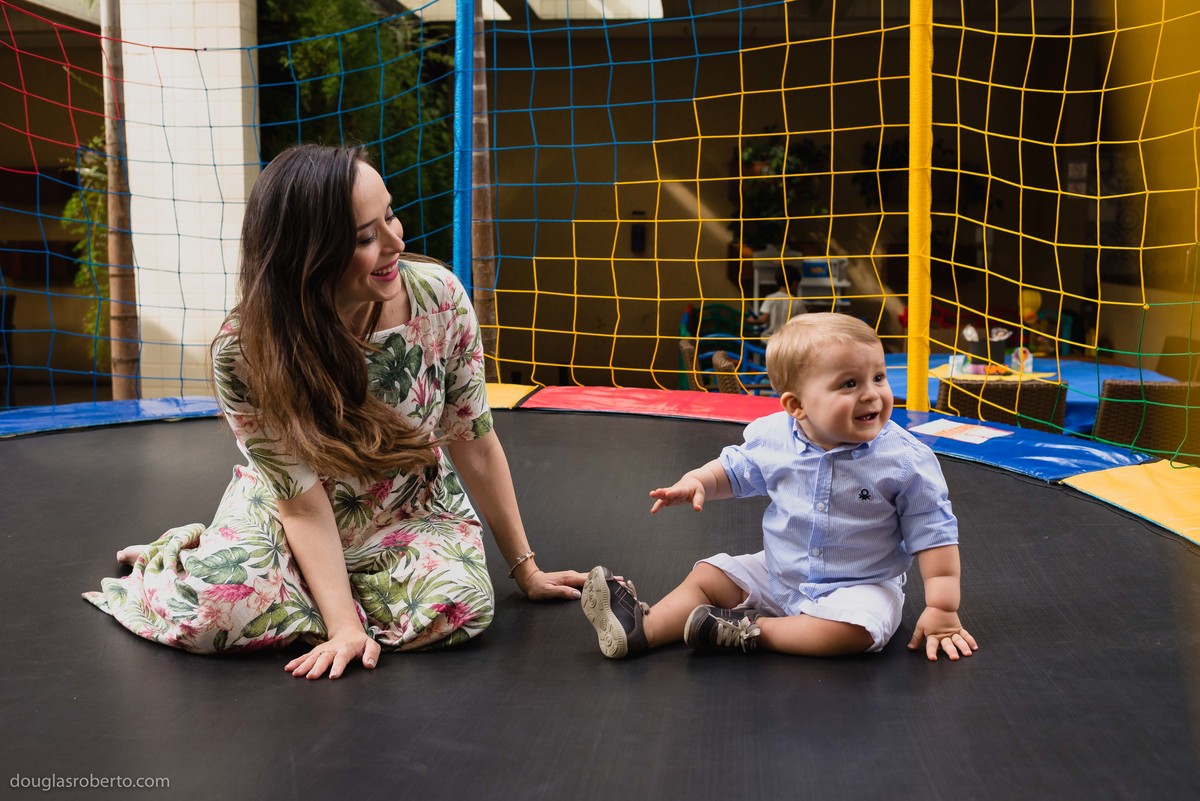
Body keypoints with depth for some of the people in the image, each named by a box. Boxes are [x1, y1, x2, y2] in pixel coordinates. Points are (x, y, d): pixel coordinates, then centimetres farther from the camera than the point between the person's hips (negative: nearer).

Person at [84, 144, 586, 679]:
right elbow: (304, 502, -20)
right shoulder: (244, 353, -27)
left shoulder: (438, 297, -24)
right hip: (289, 514, -2)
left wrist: (525, 569, -6)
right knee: (214, 612, -29)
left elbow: (472, 441, -13)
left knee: (460, 606, -28)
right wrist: (344, 627, -28)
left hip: (411, 514, 2)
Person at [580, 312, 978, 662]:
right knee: (708, 576, -2)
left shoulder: (907, 461, -20)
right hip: (776, 575, 4)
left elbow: (934, 533, -13)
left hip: (860, 587, -4)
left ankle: (752, 631, -20)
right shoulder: (771, 438, -11)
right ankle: (642, 629, -15)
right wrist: (696, 481, -10)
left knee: (853, 630, -32)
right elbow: (735, 469, 10)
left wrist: (941, 609, -18)